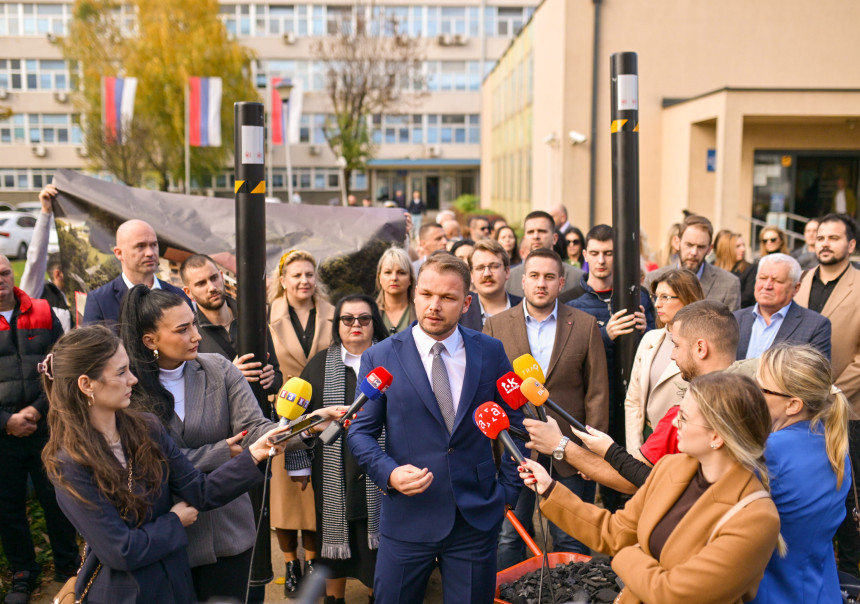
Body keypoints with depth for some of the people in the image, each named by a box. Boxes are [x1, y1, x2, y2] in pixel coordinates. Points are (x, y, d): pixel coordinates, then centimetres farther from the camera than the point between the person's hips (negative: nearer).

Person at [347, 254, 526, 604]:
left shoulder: (491, 352, 1)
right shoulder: (380, 358, -2)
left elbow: (514, 422, 9)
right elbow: (360, 431, 0)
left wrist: (508, 490, 4)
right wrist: (389, 473, -17)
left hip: (477, 519, 1)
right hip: (407, 519, -1)